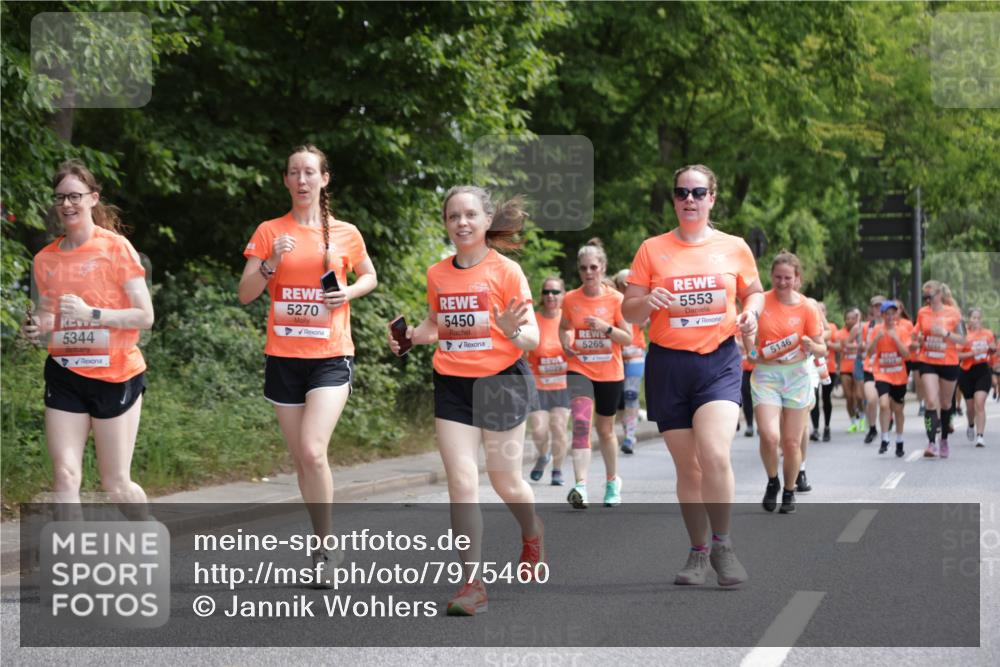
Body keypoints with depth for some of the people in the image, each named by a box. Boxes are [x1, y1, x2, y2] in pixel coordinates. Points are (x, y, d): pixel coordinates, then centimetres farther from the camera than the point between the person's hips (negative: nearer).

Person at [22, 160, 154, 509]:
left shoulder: (116, 248, -7)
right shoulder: (45, 258, 6)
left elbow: (145, 316, -10)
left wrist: (89, 313, -22)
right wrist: (36, 328, -4)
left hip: (115, 375, -4)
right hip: (64, 375, 4)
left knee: (116, 483, 4)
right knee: (65, 475, -8)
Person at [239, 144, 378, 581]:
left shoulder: (346, 234, 3)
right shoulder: (270, 232, 3)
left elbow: (369, 276, 19)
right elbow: (245, 294, 2)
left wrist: (349, 292, -2)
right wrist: (272, 262, -16)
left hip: (330, 356, -2)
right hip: (283, 356, 2)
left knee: (313, 451, -18)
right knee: (301, 459, 6)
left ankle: (327, 544, -4)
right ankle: (325, 545, 20)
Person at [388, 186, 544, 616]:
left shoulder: (506, 271, -8)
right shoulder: (437, 274, 5)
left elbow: (532, 339, -8)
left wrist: (513, 331, -30)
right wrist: (411, 335, 0)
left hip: (501, 381, -3)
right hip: (452, 385, 3)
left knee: (505, 480, 8)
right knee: (461, 480, -7)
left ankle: (532, 534, 42)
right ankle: (472, 583, -6)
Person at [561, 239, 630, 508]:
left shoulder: (615, 299, -5)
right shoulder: (570, 299, 0)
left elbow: (628, 338, -5)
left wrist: (606, 328, -21)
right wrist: (566, 344, -2)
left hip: (610, 373, 0)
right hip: (579, 370, 0)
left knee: (605, 429, 13)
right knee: (581, 422, -22)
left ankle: (612, 480, 36)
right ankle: (581, 486, -30)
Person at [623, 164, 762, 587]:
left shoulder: (734, 248, 6)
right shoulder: (652, 250, 4)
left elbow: (754, 291, 20)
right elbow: (629, 311, 5)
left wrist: (751, 313, -3)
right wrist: (647, 302, -17)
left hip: (719, 361, -1)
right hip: (668, 364, 1)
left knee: (715, 455, -21)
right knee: (687, 467, 5)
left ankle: (723, 547, -5)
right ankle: (698, 552, 20)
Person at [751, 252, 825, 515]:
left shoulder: (807, 308, -2)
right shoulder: (760, 302, -1)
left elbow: (822, 350, 2)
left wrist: (811, 347, -19)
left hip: (797, 375, 0)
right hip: (765, 374, 0)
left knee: (792, 442, 2)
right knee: (769, 436, -18)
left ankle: (789, 492, 25)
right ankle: (772, 482, 10)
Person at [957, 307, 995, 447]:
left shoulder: (987, 334, 4)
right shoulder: (964, 335, -6)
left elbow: (993, 350, 21)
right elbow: (957, 355, -9)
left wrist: (993, 348, -2)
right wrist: (973, 353, -21)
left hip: (983, 371, 1)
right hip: (967, 372, -1)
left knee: (980, 403, -14)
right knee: (970, 406, 11)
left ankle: (980, 436, -16)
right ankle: (971, 426, 43)